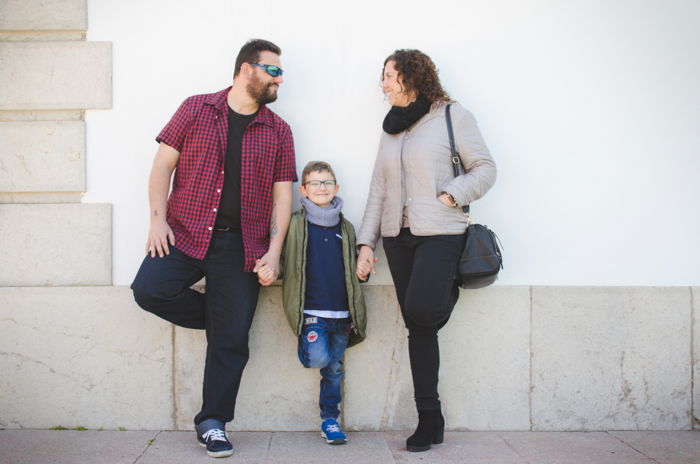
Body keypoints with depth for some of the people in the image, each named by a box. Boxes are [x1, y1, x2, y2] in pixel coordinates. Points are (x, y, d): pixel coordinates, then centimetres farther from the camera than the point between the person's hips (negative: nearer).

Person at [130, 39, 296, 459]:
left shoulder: (278, 131, 9)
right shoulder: (196, 109, 5)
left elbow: (282, 195, 6)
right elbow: (164, 163, 4)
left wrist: (274, 251, -4)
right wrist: (158, 218, -8)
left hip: (241, 245, 1)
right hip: (186, 233, 0)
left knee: (232, 339, -1)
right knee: (149, 289, -23)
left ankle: (213, 422, 15)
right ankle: (219, 316, 6)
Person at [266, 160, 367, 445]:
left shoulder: (346, 228, 14)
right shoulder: (295, 224, 2)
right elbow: (279, 258, 1)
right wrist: (268, 267, -19)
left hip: (342, 312, 4)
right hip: (311, 311, -4)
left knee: (334, 368, 8)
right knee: (318, 358, -20)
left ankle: (330, 420, 22)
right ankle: (306, 346, 14)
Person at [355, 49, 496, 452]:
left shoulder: (452, 116, 1)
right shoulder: (391, 129, 17)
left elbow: (485, 168, 0)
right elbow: (378, 191, 15)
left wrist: (451, 194, -16)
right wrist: (366, 242, 8)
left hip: (440, 233, -5)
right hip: (397, 236, 5)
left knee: (421, 308, -26)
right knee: (418, 327, 3)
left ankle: (448, 291, 11)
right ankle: (429, 419, 9)